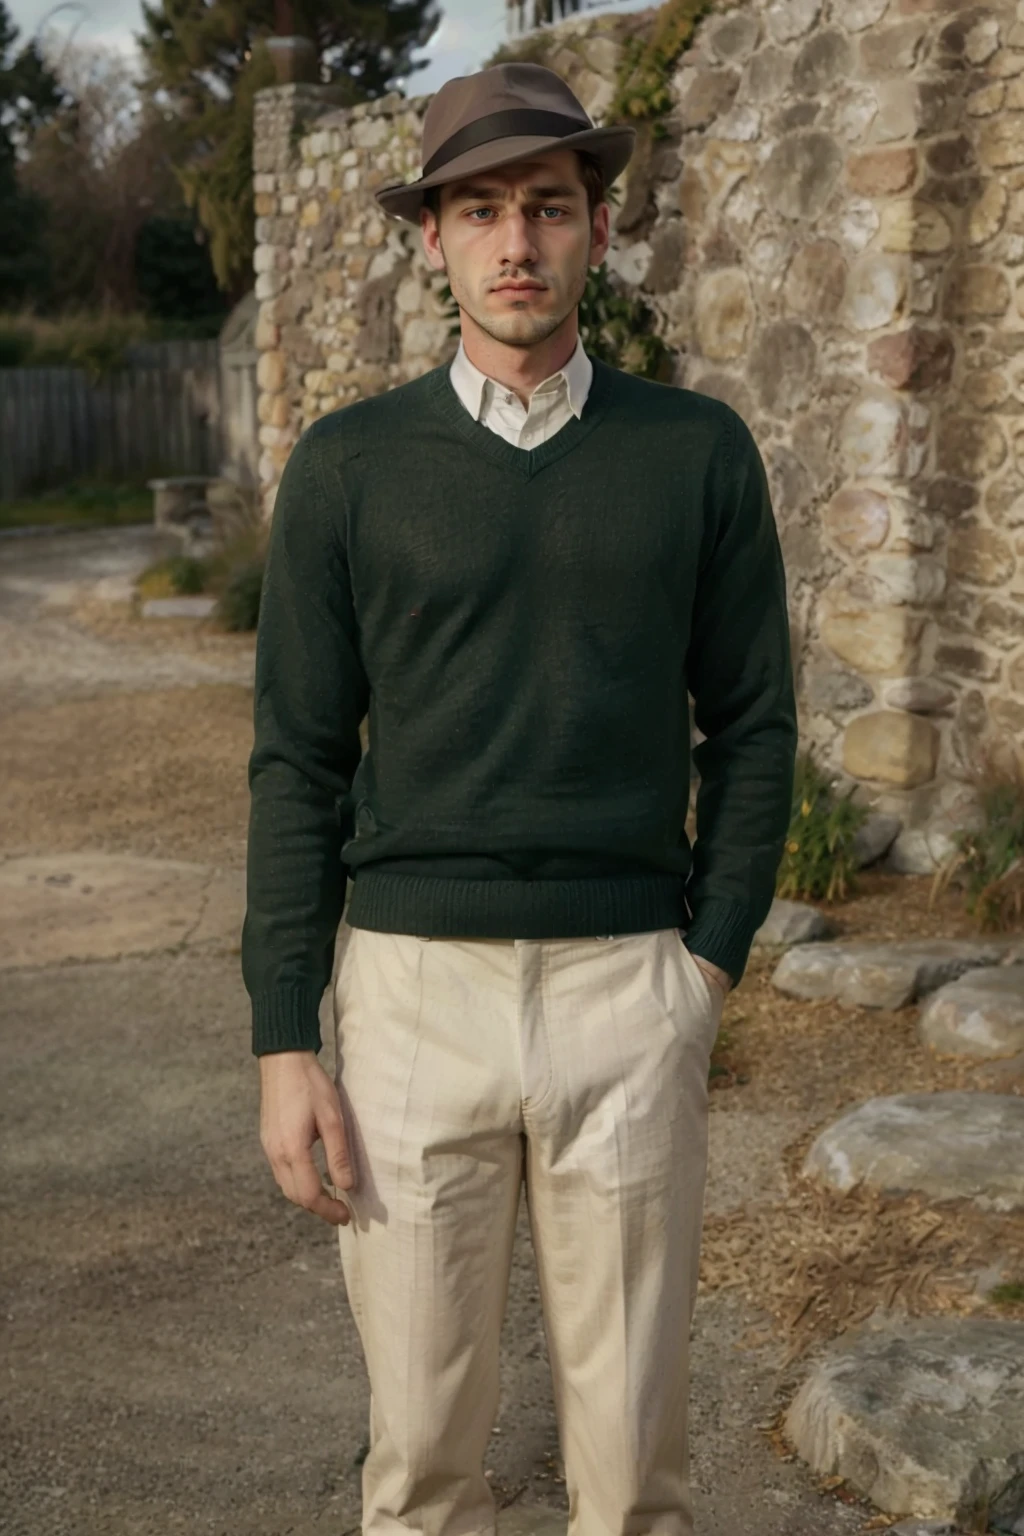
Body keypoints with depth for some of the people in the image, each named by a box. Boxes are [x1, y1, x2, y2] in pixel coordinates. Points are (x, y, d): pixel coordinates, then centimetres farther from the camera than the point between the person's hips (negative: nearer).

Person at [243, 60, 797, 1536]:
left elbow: (753, 727, 7)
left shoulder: (698, 450, 3)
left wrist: (710, 967, -2)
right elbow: (299, 763, 1)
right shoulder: (348, 464, 2)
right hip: (413, 990, 0)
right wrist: (285, 1043, -3)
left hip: (628, 991, 1)